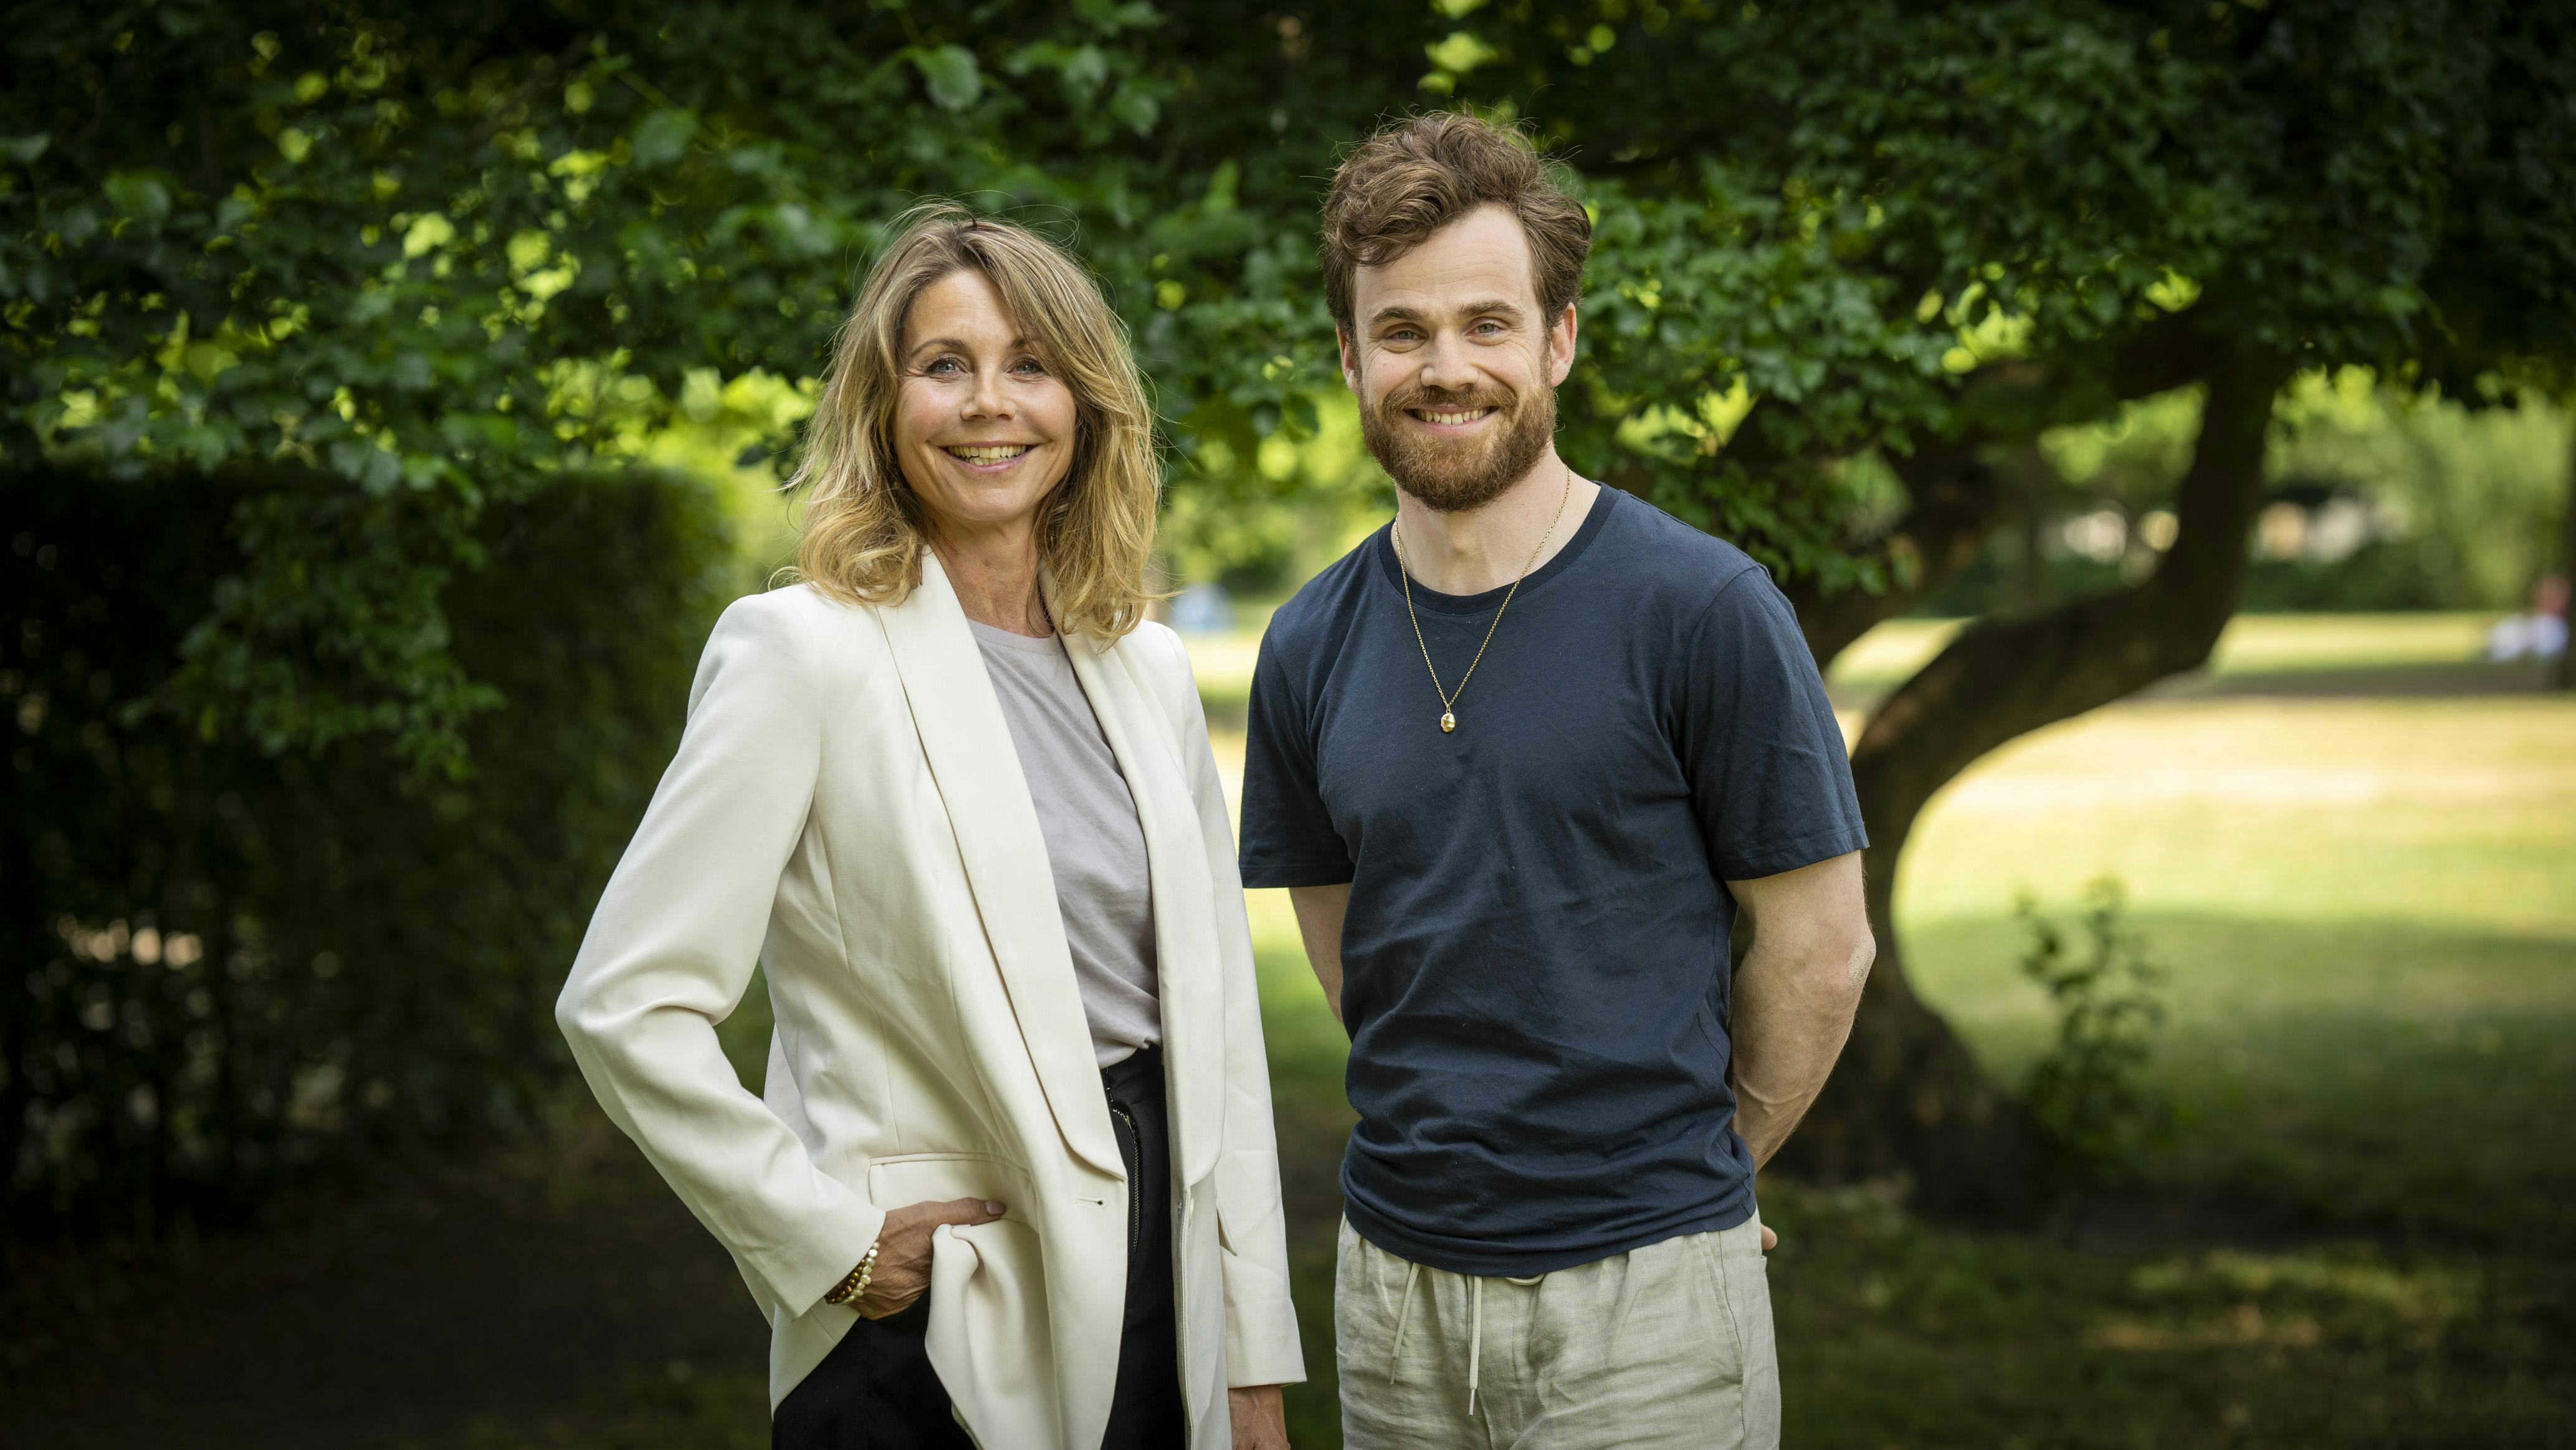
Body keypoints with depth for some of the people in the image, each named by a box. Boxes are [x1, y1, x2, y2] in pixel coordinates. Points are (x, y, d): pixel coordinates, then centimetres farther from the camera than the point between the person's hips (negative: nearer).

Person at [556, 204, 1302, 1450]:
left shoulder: (1147, 668, 9)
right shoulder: (805, 651, -9)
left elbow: (1216, 1011, 10)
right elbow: (625, 1005, -13)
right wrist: (833, 1242, -11)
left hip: (1155, 1299, 5)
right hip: (931, 1343, -5)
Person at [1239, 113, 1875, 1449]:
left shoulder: (1701, 610, -9)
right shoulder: (1311, 649, 5)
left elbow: (1819, 952, -4)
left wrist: (1681, 1171, 6)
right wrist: (1460, 1150, 9)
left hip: (1645, 1292, -4)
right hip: (1395, 1275, 4)